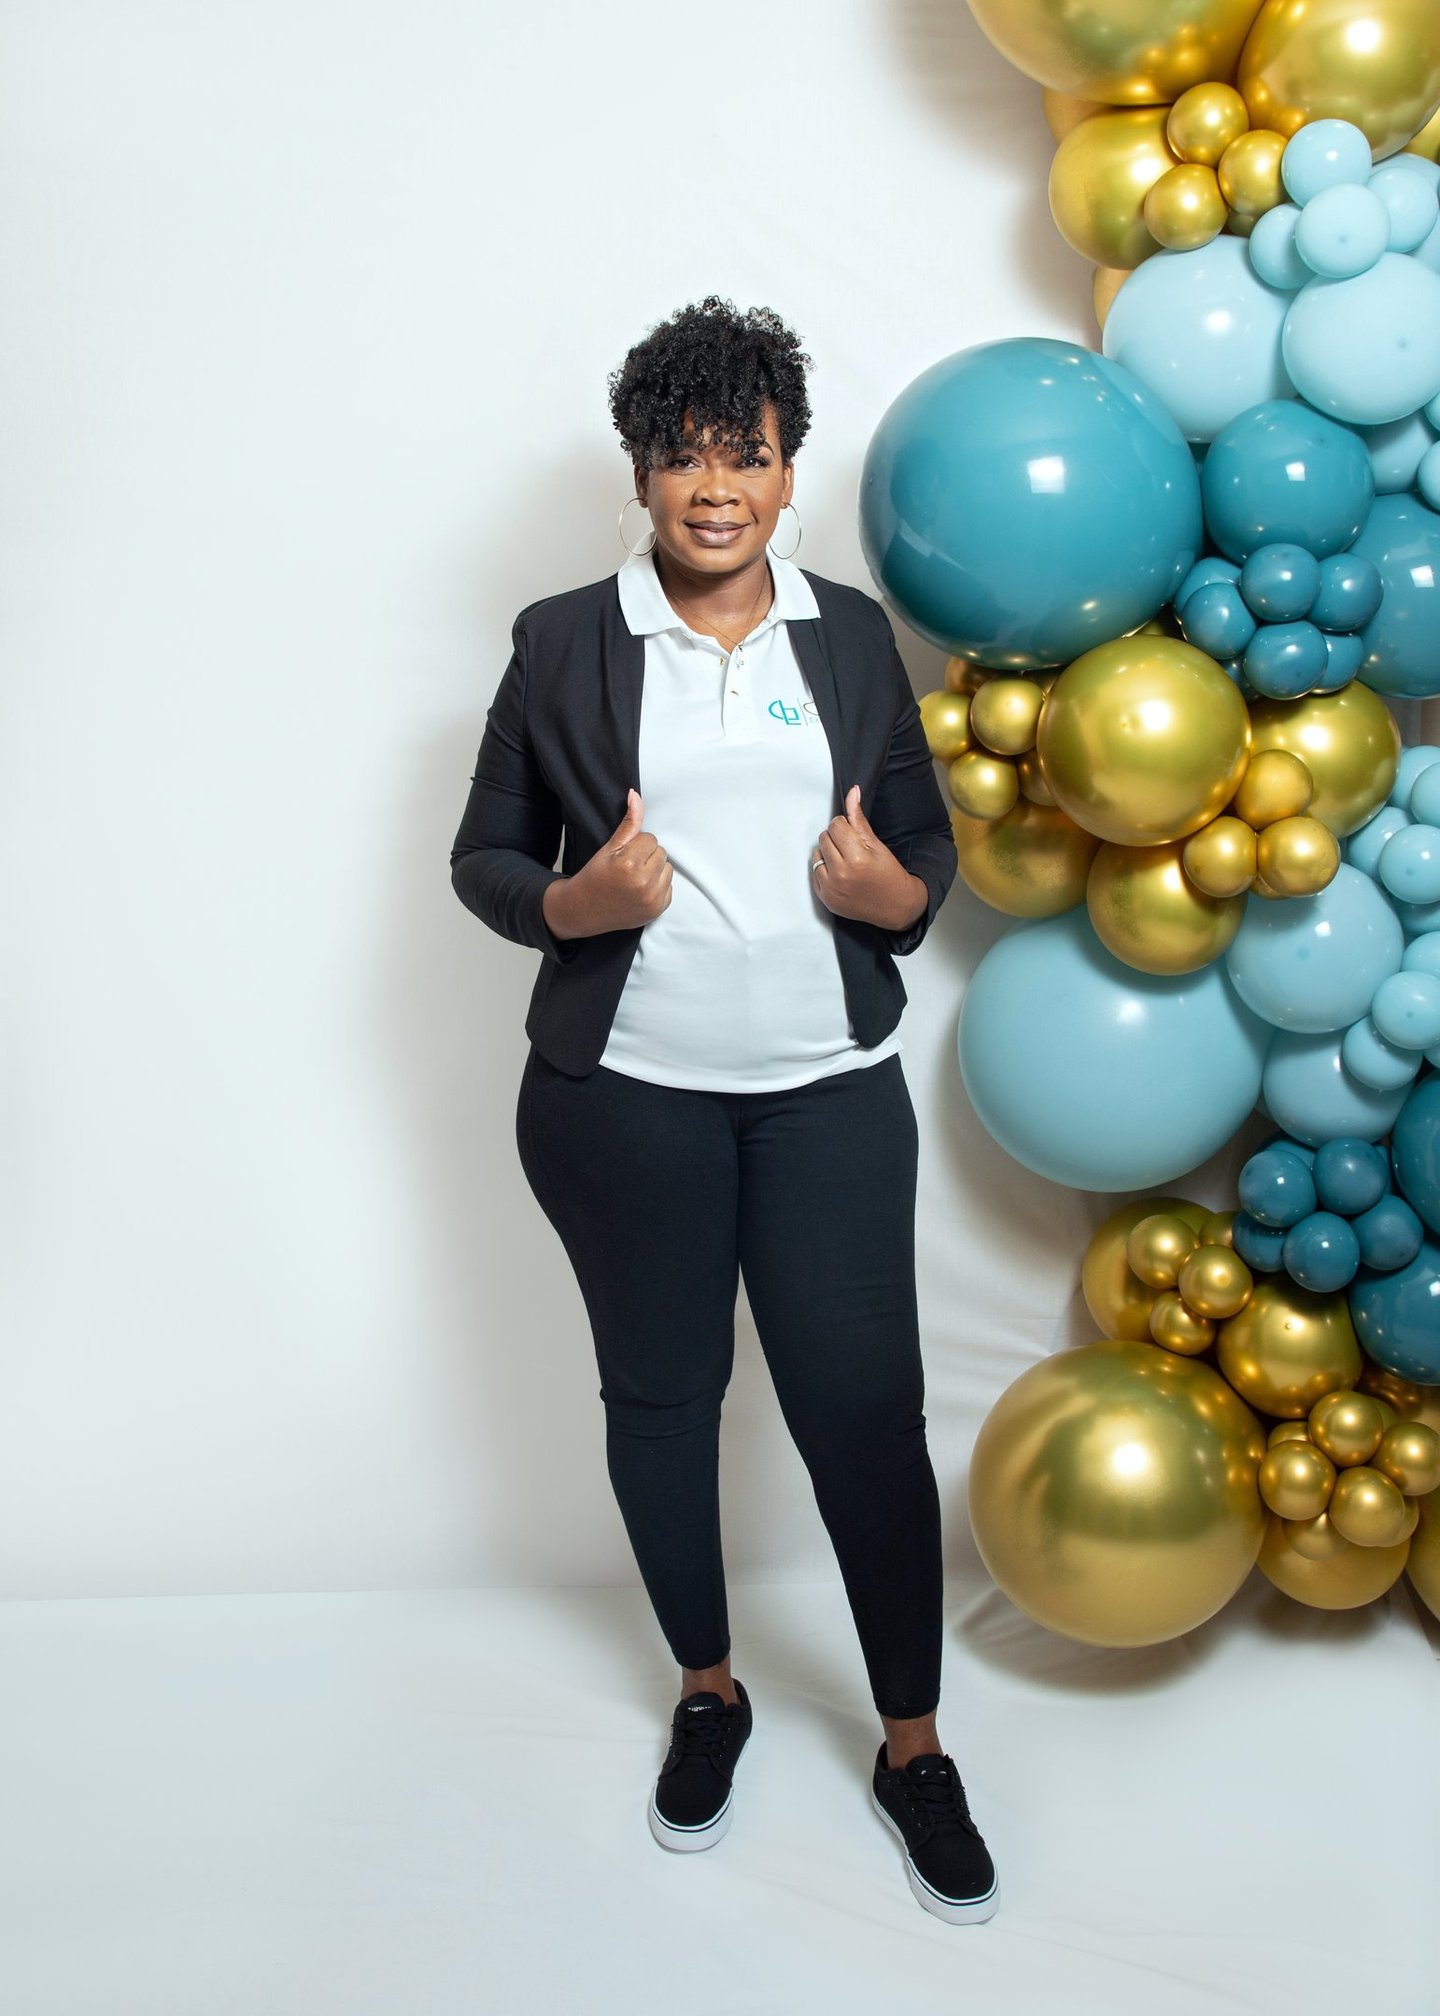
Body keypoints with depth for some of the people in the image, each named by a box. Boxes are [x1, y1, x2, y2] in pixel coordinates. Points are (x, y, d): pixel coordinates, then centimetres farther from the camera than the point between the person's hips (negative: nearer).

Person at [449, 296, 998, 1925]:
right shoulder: (563, 642, 1)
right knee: (660, 1396, 13)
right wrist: (573, 903, -16)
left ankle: (912, 1747, 19)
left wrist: (890, 890, -12)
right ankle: (706, 1695, 36)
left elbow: (932, 849, 11)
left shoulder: (853, 635, 6)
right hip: (625, 1099, 0)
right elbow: (482, 856, 5)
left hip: (832, 1091, 1)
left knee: (865, 1409, 0)